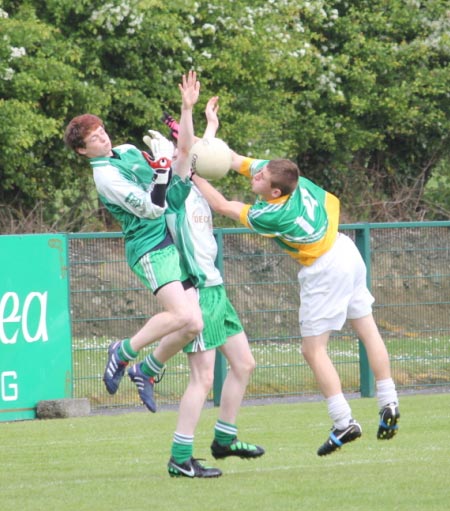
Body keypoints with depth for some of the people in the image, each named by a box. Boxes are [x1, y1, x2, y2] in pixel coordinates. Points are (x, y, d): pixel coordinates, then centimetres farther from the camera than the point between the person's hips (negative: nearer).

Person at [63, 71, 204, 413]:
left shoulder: (128, 151, 14)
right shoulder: (106, 175, -12)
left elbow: (185, 151, 24)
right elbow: (151, 208, -19)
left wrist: (187, 108, 14)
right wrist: (162, 168, -24)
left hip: (174, 242, 8)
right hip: (151, 248, -8)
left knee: (193, 325, -3)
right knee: (184, 316, -25)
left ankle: (148, 371, 17)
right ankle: (124, 353, -5)